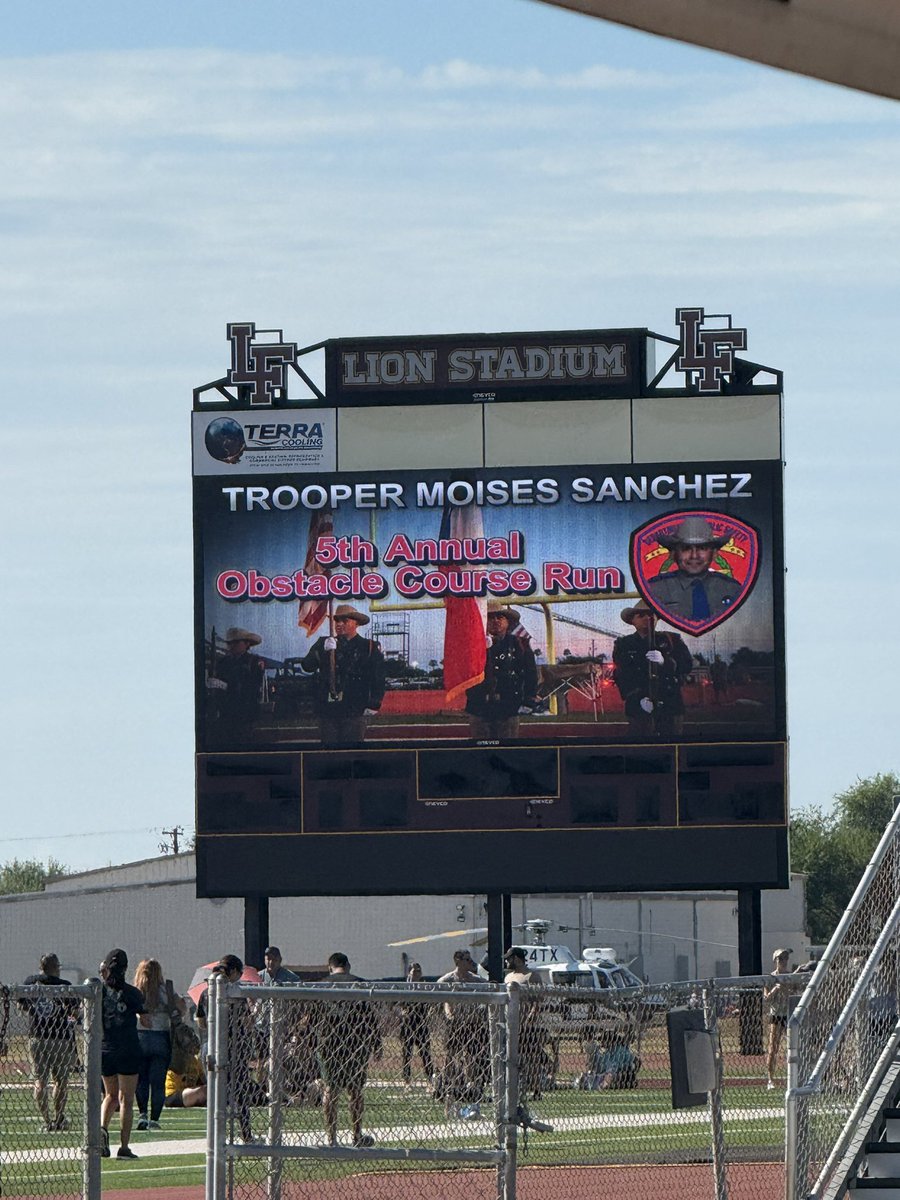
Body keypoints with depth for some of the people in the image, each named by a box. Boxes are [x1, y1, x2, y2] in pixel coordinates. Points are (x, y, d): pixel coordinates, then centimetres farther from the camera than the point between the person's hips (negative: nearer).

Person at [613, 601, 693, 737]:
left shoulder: (671, 640, 13)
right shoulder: (623, 645, 11)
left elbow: (687, 665, -1)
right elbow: (622, 677, 0)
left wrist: (665, 661, -21)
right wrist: (639, 698, -16)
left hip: (671, 706, 1)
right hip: (639, 709, -1)